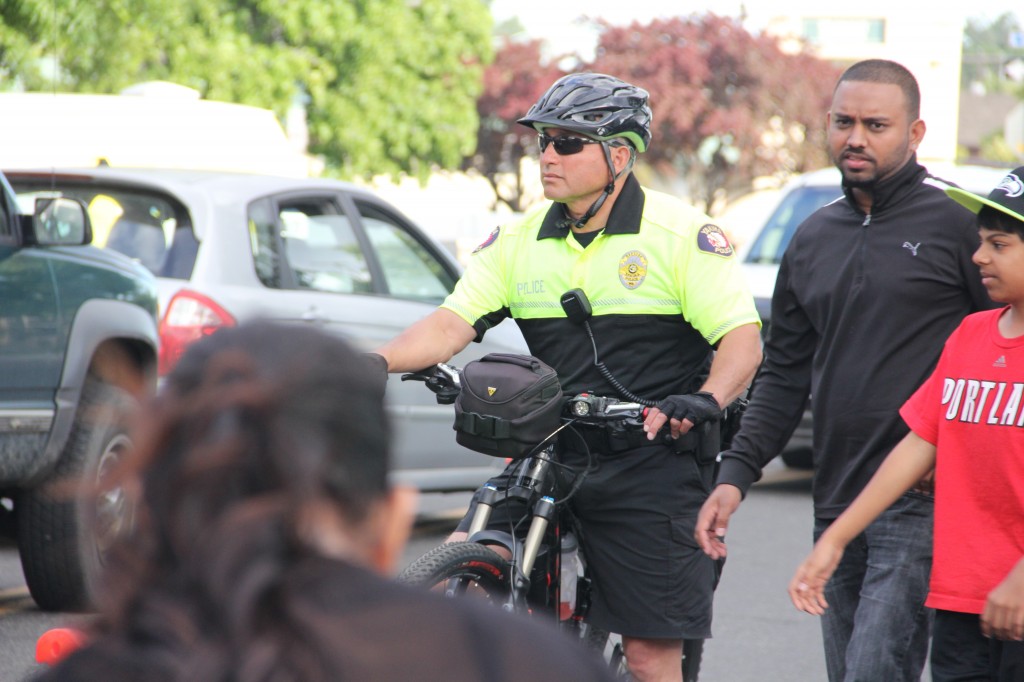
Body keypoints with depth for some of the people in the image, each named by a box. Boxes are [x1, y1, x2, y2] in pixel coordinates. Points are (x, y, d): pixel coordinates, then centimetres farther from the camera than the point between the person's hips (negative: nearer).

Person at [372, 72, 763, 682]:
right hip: (552, 457, 4)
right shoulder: (521, 240, 8)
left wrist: (706, 401, -30)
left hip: (653, 466, -4)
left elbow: (742, 339, -10)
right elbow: (453, 323, 0)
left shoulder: (680, 232, -5)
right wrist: (377, 362, -17)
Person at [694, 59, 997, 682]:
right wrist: (735, 473, 10)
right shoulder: (814, 240, 17)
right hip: (836, 509, 7)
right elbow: (785, 375, 20)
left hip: (920, 512, -7)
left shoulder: (958, 222, -3)